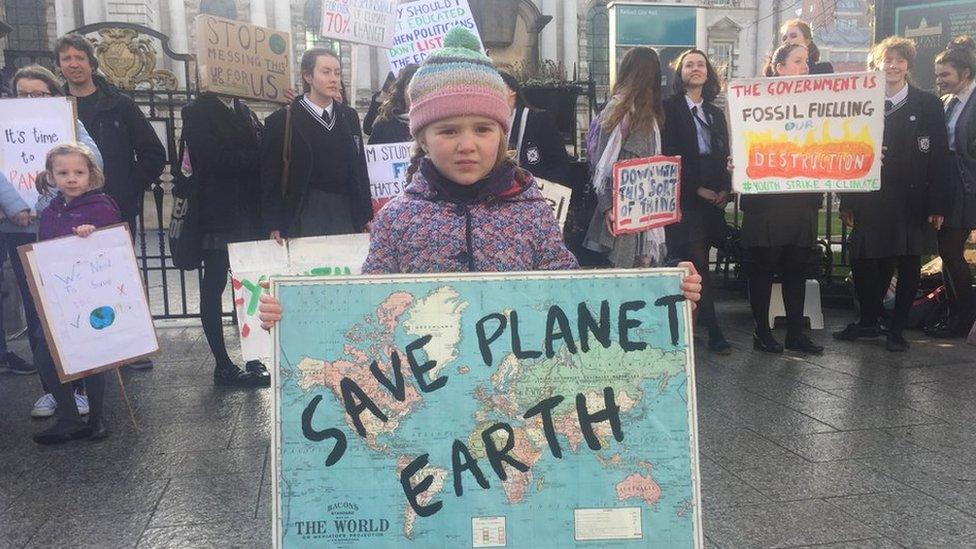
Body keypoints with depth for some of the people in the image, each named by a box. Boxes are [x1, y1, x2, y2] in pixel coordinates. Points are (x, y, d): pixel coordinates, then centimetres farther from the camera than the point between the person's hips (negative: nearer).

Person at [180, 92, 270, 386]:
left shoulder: (245, 111, 13)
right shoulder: (196, 112, -4)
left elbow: (258, 153, 6)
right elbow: (213, 159, -17)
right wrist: (253, 158, -11)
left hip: (249, 215, 5)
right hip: (217, 216, -5)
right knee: (213, 288, 4)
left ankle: (254, 358, 14)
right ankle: (222, 365, 11)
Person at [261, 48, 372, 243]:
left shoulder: (350, 116, 11)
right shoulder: (282, 120, -2)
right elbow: (269, 177, -2)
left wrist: (367, 216, 11)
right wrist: (274, 226, -8)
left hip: (346, 213, 4)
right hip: (304, 215, -4)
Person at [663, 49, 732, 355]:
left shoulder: (716, 114, 21)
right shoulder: (669, 108, 1)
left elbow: (725, 156, 18)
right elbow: (670, 154, -7)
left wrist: (725, 189, 1)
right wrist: (696, 188, -10)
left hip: (712, 199, 6)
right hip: (685, 198, -6)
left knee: (695, 265, 6)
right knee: (697, 264, -10)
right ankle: (713, 332, -9)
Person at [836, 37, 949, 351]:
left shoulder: (928, 105, 3)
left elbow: (939, 157, 0)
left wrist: (936, 204, -7)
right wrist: (847, 202, 0)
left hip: (912, 200, -1)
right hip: (871, 200, 1)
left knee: (908, 266, 5)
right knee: (863, 262, 2)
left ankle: (897, 330, 17)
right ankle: (868, 322, 22)